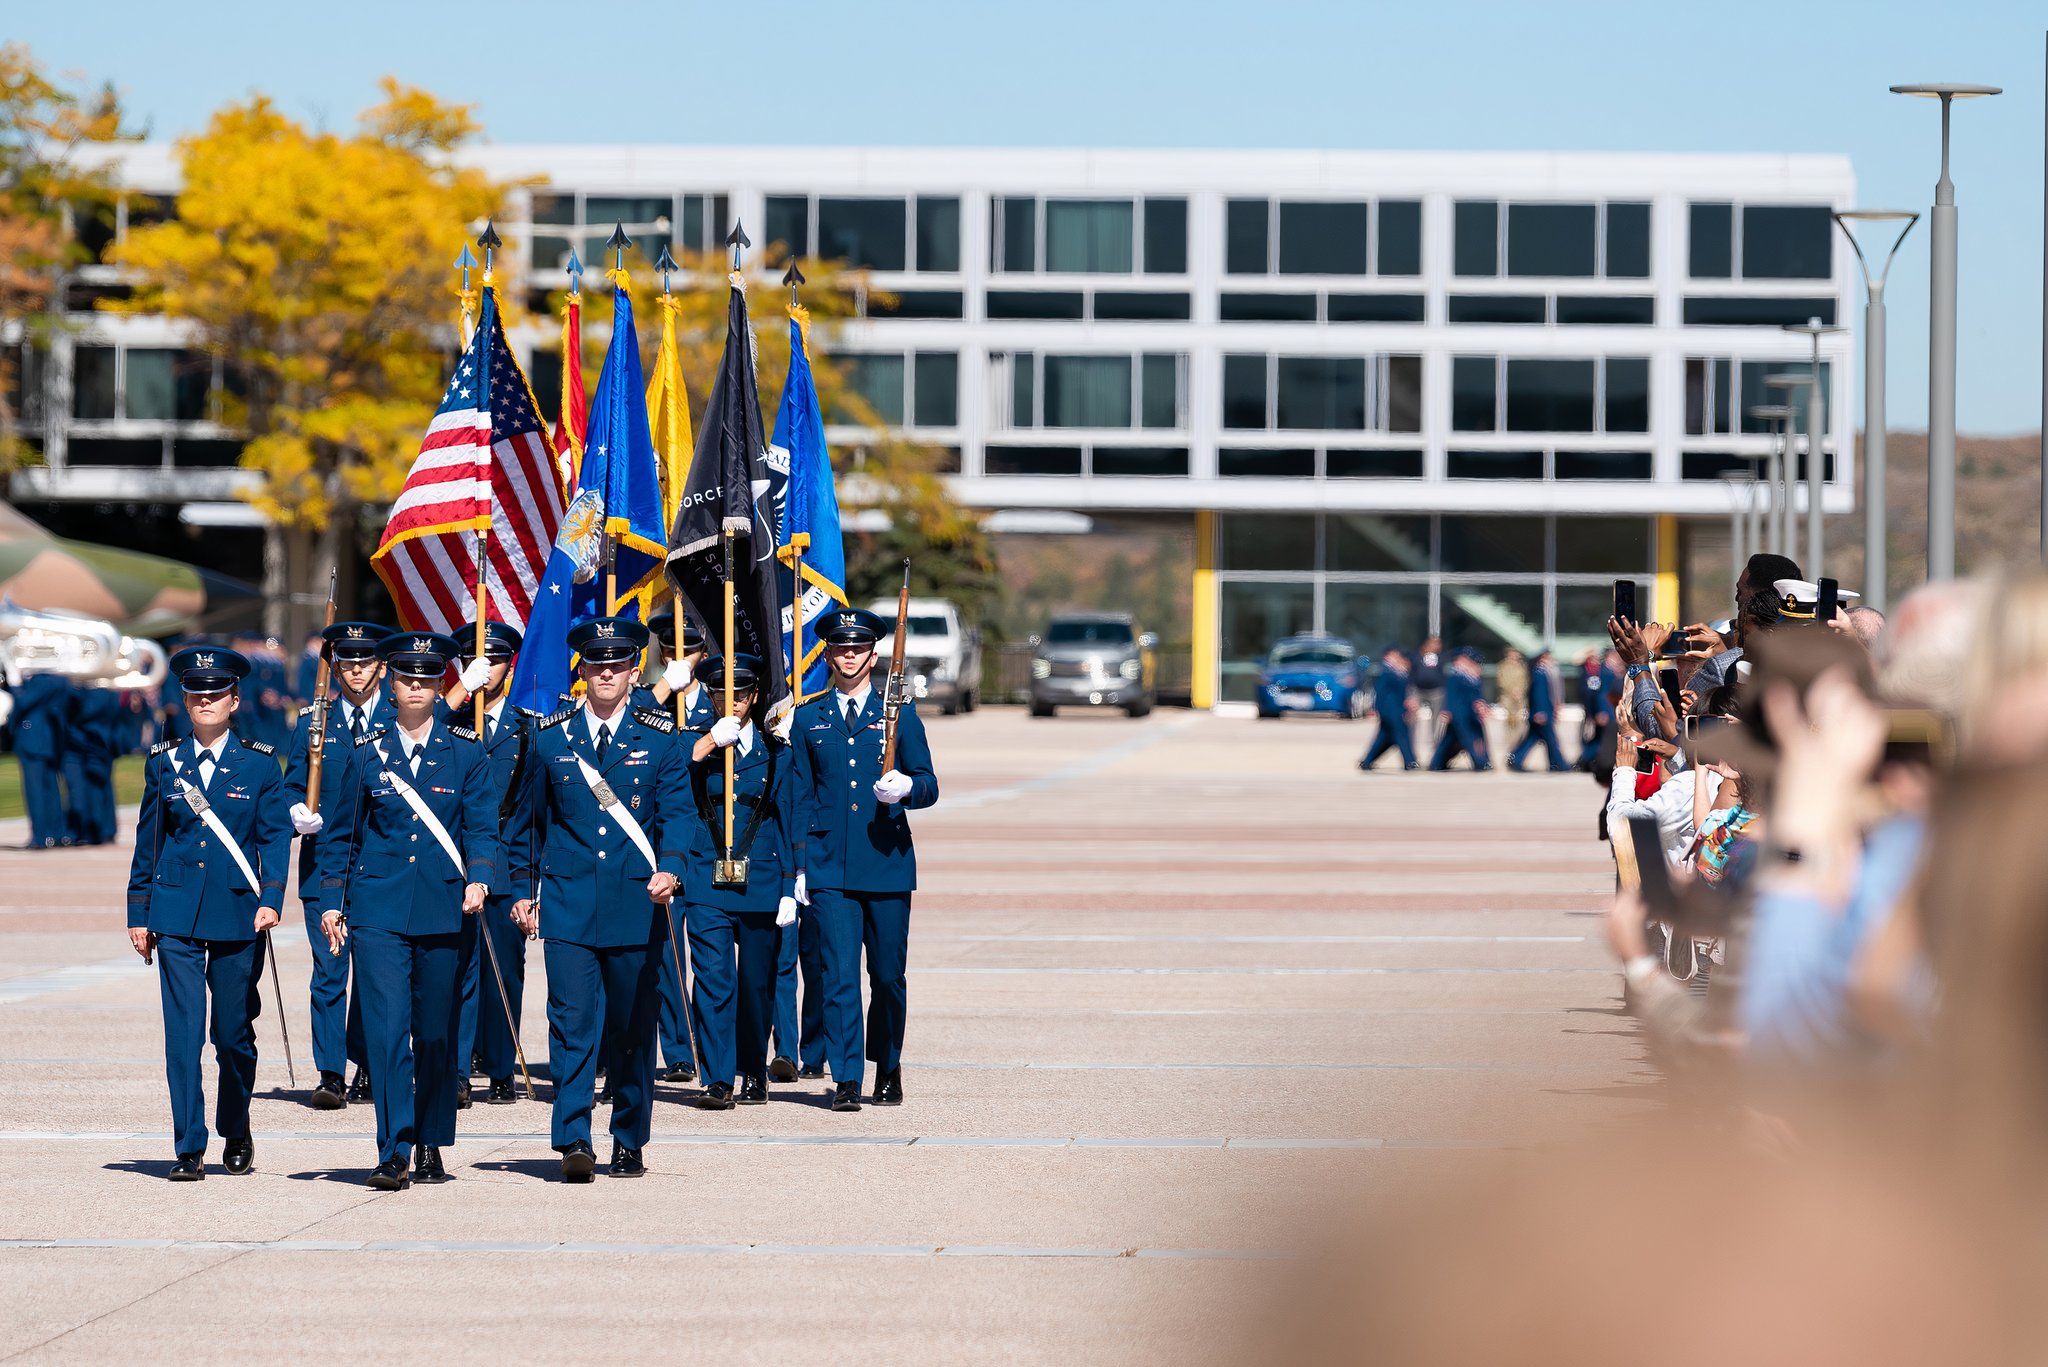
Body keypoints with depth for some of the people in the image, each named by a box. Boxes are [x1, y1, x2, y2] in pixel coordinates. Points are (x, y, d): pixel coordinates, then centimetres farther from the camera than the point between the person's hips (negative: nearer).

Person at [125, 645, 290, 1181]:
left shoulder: (259, 764, 4)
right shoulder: (164, 763, 8)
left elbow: (276, 835, 1)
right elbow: (148, 840, 11)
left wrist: (270, 898, -13)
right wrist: (139, 913, 8)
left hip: (238, 915, -1)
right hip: (176, 915, 1)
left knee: (234, 1033, 7)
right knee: (183, 1032, -8)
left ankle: (236, 1135, 28)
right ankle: (189, 1148, -7)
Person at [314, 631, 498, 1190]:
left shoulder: (465, 751, 6)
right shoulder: (368, 750, 7)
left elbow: (482, 827, 2)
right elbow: (342, 833, 12)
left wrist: (479, 879, -16)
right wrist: (331, 902, 7)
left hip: (444, 909, 1)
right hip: (379, 909, -1)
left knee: (438, 1034, 6)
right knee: (387, 1029, -12)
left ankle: (431, 1147, 19)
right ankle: (393, 1154, -14)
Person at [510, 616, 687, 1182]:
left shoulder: (659, 738, 3)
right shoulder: (549, 737, 7)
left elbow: (676, 812, -5)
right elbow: (532, 819, 15)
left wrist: (669, 868, -22)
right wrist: (524, 890, 12)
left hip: (637, 903, 0)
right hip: (567, 905, 0)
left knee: (634, 1026, 7)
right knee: (571, 1022, -11)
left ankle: (629, 1144, 17)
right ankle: (574, 1141, -15)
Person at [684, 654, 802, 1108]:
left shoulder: (774, 751, 8)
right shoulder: (695, 745, 6)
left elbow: (788, 822, 8)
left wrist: (789, 889, 4)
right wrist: (708, 744, -18)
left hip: (760, 880, 1)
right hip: (708, 881, -1)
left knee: (757, 984, 7)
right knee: (713, 980, -12)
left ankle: (753, 1075, 21)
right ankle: (718, 1081, -12)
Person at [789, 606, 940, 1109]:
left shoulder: (899, 713, 6)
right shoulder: (808, 719, 9)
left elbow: (929, 785, 4)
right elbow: (800, 797, 11)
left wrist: (906, 787, -20)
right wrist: (797, 865, 4)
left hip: (887, 861, 0)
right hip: (830, 867, 0)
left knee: (888, 974, 6)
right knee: (839, 975, -8)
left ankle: (888, 1067, 25)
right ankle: (846, 1080, -7)